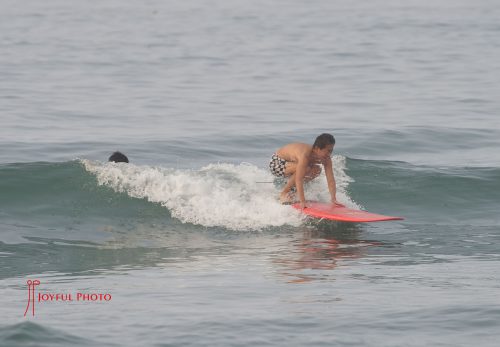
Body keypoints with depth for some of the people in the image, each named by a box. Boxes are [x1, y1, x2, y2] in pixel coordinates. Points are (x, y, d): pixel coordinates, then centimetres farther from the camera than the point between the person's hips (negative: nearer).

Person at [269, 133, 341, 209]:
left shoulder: (326, 158, -16)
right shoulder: (305, 155, -38)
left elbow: (330, 179, -15)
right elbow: (299, 179, -41)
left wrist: (334, 199, -24)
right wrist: (302, 202, -45)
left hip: (290, 162, 8)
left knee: (316, 170, -1)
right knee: (304, 169, -30)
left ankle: (292, 187, 10)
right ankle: (284, 193, -13)